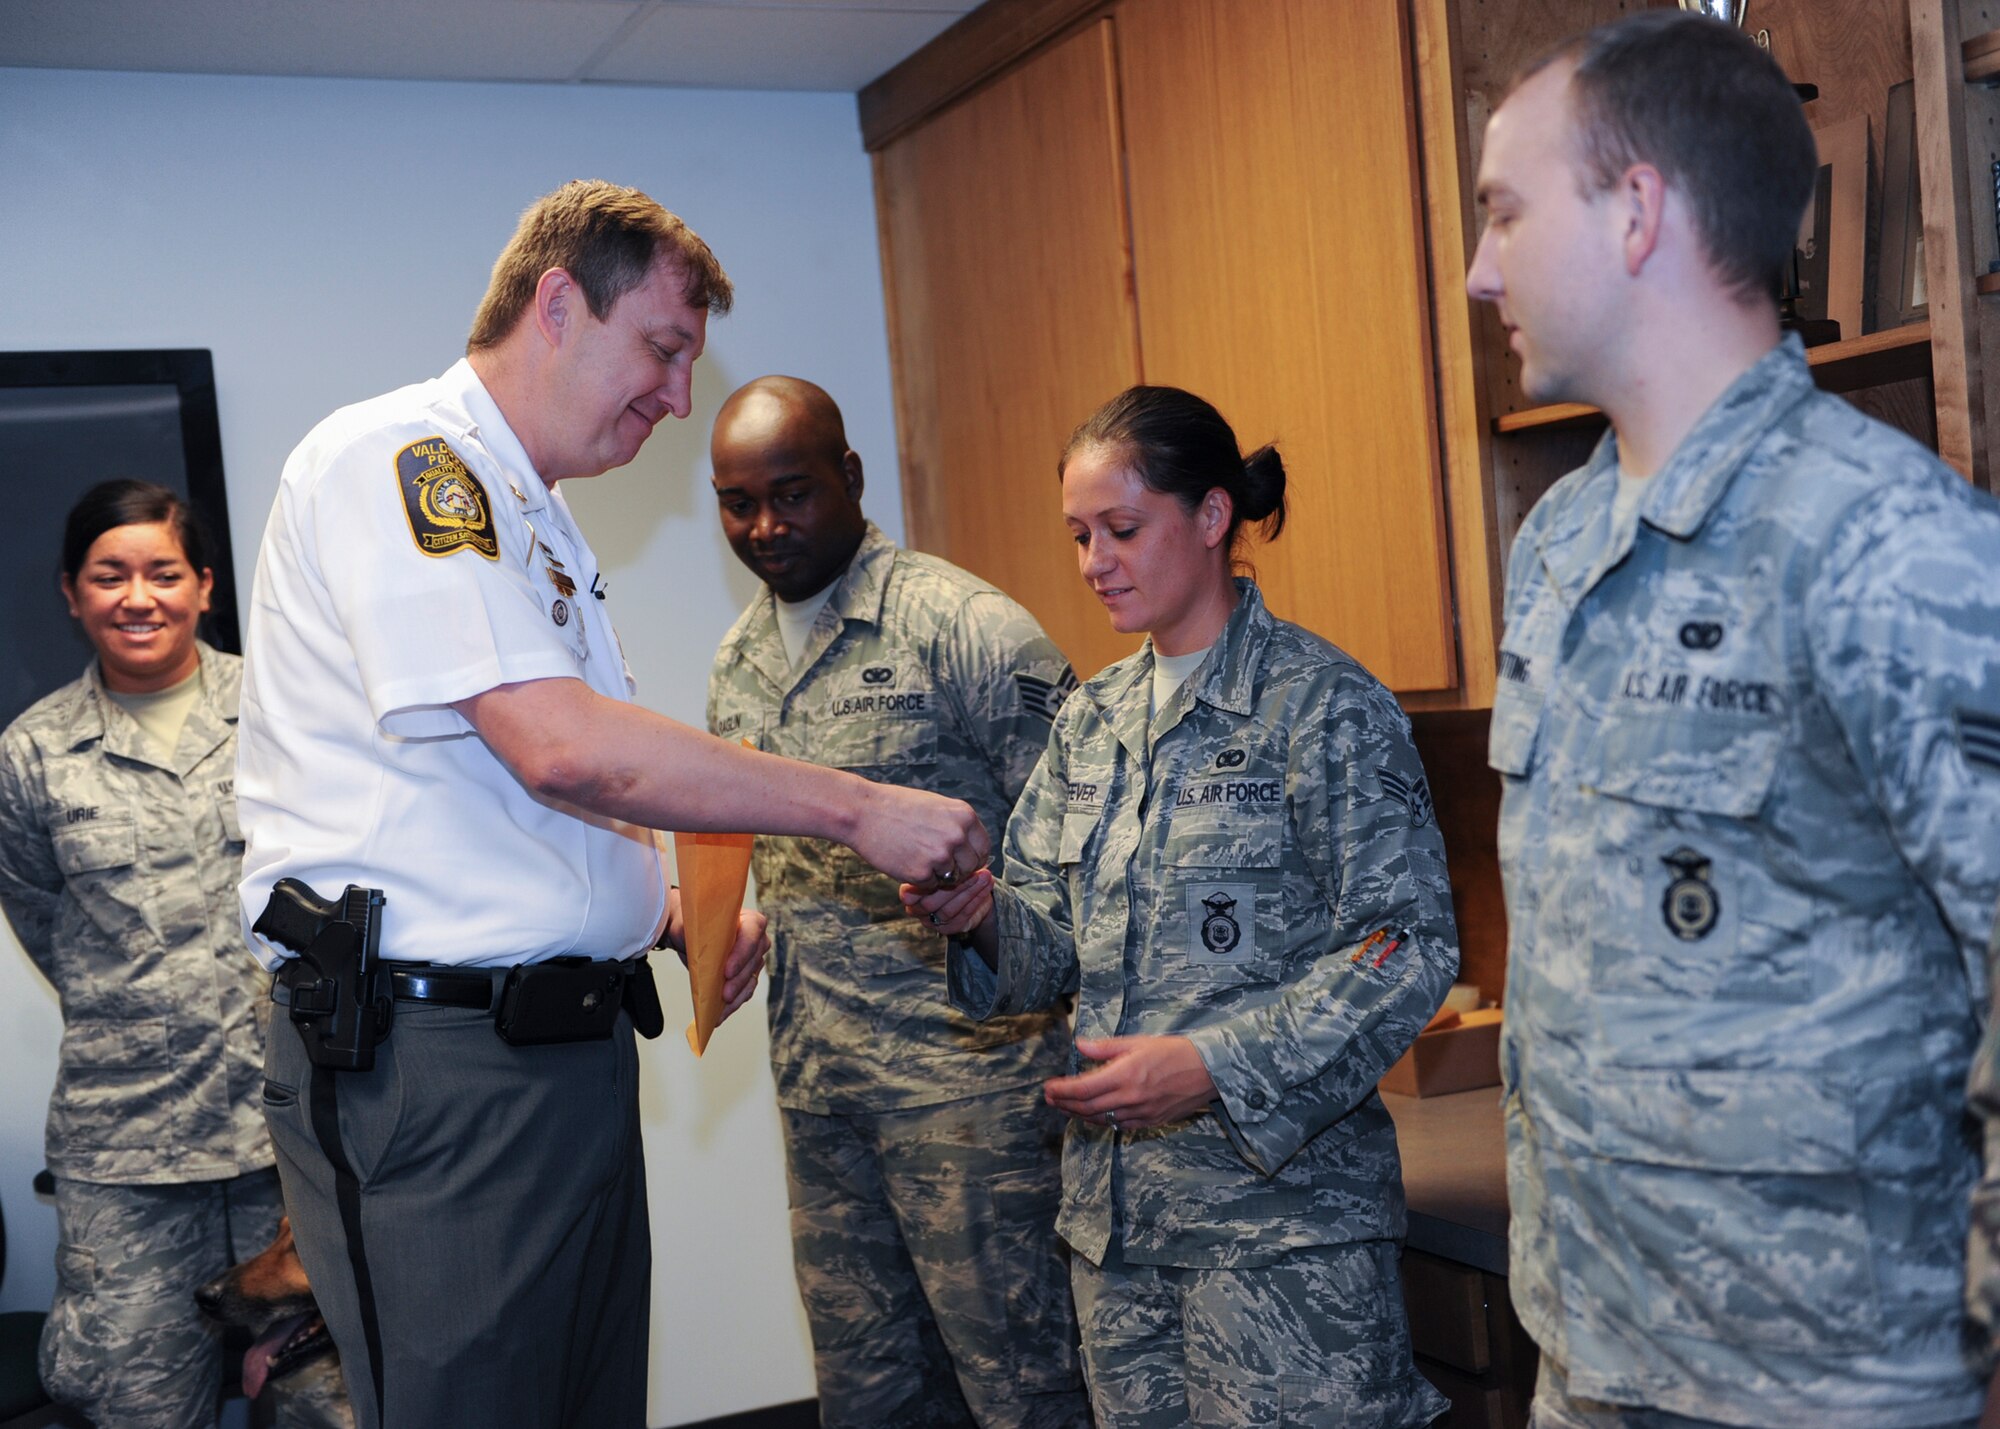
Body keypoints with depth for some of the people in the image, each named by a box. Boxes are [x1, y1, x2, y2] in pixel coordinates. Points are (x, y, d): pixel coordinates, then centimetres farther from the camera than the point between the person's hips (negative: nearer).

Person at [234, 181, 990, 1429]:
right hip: (431, 1058, -9)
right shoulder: (397, 454, -10)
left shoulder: (535, 521, 21)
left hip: (570, 1043, 9)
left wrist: (672, 912, 8)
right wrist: (864, 810, -16)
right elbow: (561, 746, -22)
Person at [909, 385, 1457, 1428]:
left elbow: (1408, 950, -14)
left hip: (1278, 1198, -6)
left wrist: (1212, 1067, -22)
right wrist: (985, 919, -10)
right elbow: (1060, 949, 12)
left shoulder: (1322, 704, -9)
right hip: (1113, 1213, 6)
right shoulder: (1090, 721, 11)